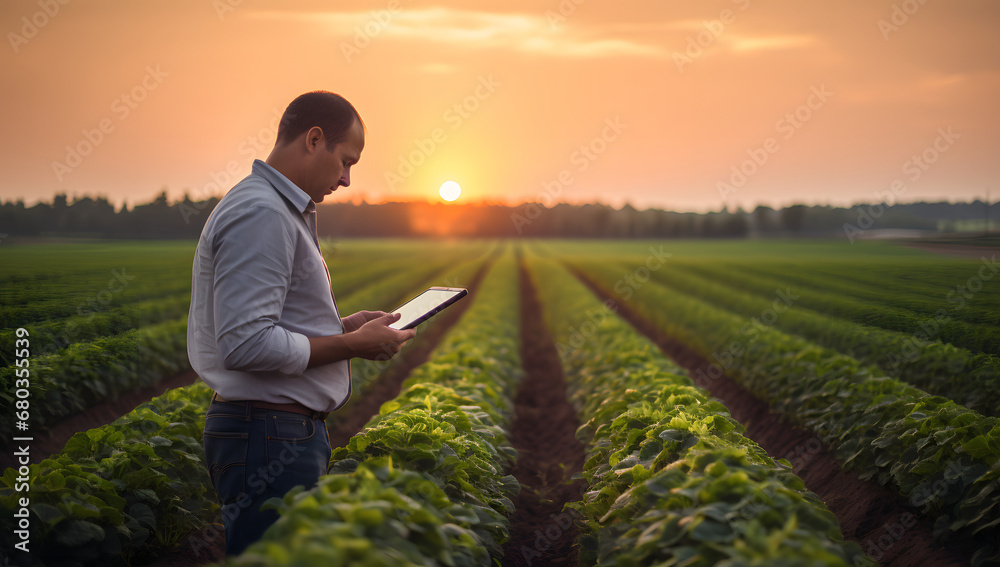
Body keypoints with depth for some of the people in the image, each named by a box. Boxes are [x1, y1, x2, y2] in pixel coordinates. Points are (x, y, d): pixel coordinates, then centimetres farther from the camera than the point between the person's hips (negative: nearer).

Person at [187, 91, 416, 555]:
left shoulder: (283, 212, 17)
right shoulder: (260, 215, -17)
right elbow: (246, 345, -24)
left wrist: (343, 327, 13)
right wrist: (351, 346, -15)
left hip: (288, 432, 11)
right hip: (269, 435, -11)